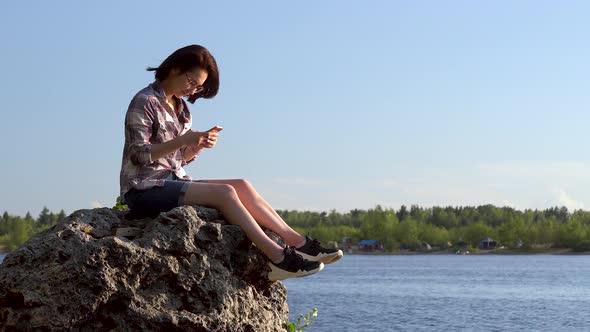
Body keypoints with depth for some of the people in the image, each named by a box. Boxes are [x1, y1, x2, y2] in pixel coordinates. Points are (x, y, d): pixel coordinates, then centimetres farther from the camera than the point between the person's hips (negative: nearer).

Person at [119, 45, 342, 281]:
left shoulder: (179, 108, 19)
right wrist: (182, 141, -25)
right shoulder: (145, 102, -7)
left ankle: (298, 243, -17)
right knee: (223, 192, -25)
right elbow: (138, 154, -16)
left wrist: (198, 146, -5)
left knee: (241, 186, -10)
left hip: (173, 181, 8)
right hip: (145, 188, -8)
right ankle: (278, 257, -32)